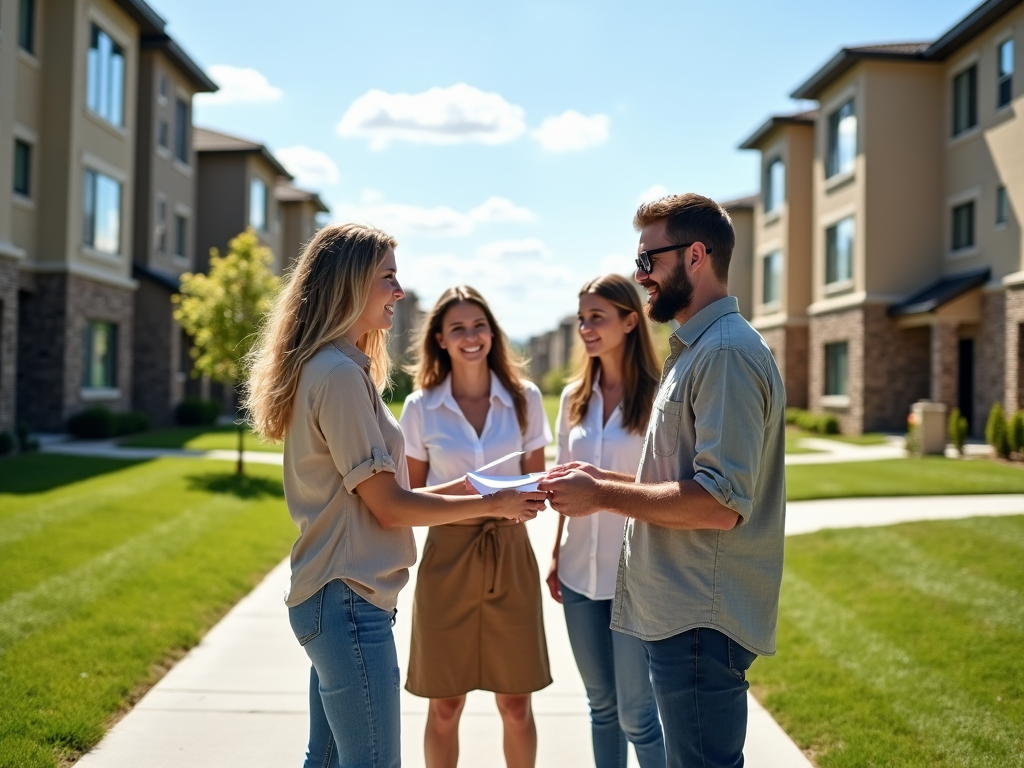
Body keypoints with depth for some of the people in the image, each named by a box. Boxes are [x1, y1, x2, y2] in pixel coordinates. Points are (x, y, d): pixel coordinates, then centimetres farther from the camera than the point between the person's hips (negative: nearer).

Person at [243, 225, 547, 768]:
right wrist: (492, 505, -7)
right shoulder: (339, 373, -16)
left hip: (332, 597, 10)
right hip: (348, 600, -10)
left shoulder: (326, 367, 14)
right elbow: (388, 506, -16)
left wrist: (467, 488, 14)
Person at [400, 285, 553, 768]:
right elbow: (411, 494, 4)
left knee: (516, 704, 9)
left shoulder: (524, 399, 1)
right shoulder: (420, 407, -2)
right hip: (447, 555, -1)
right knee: (445, 706, 9)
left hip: (510, 553, 1)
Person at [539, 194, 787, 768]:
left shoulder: (726, 352, -17)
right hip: (680, 612, 11)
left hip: (702, 622, -10)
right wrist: (602, 479, 9)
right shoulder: (696, 349, 17)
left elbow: (720, 503, -24)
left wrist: (602, 495, -16)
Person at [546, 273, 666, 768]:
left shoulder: (655, 397, -10)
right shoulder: (574, 398, 7)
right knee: (601, 705, 16)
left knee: (636, 714, 2)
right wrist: (556, 554, 13)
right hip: (580, 573, 5)